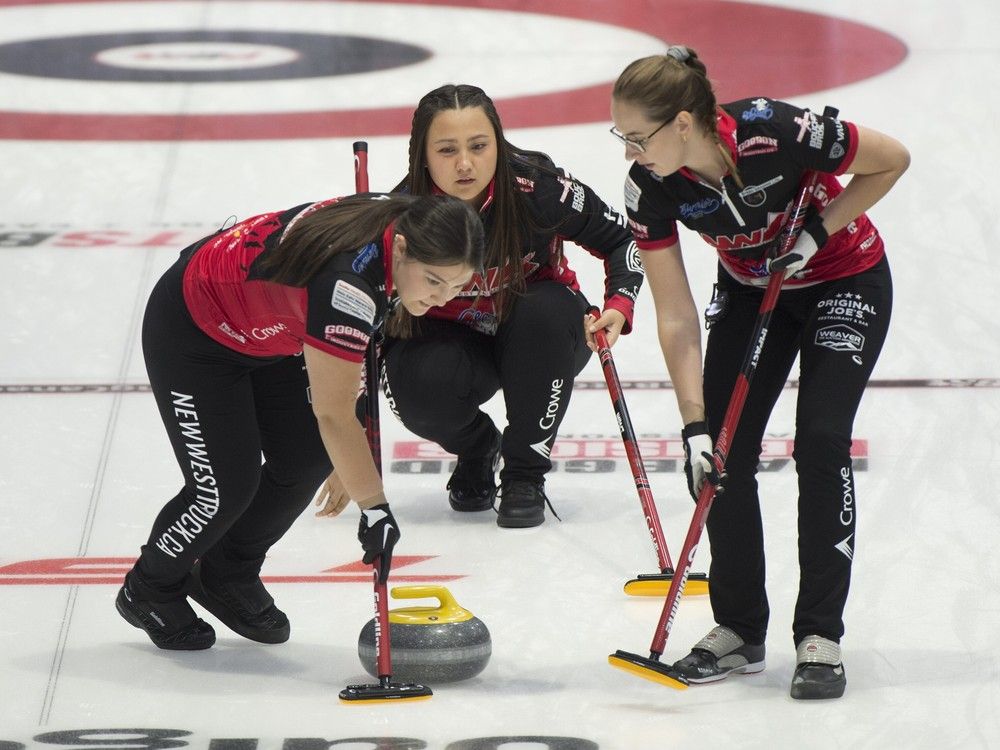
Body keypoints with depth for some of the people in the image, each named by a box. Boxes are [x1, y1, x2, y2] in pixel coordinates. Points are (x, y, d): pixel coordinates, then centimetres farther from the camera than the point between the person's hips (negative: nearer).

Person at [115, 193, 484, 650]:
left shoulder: (399, 224, -17)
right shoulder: (346, 281, -41)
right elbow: (334, 414, -33)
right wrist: (375, 509, -28)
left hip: (264, 331, 8)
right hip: (190, 329, -8)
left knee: (308, 459, 0)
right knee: (226, 484, -9)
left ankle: (228, 577, 22)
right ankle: (148, 591, 17)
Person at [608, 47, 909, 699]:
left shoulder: (776, 134, -36)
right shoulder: (651, 188, -23)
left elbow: (892, 160, -19)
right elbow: (677, 318, -18)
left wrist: (819, 232, -23)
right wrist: (694, 423, -23)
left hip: (844, 283, -4)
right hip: (749, 292, 4)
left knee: (821, 443, -16)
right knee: (720, 453, -6)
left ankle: (820, 635, -8)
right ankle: (740, 629, 9)